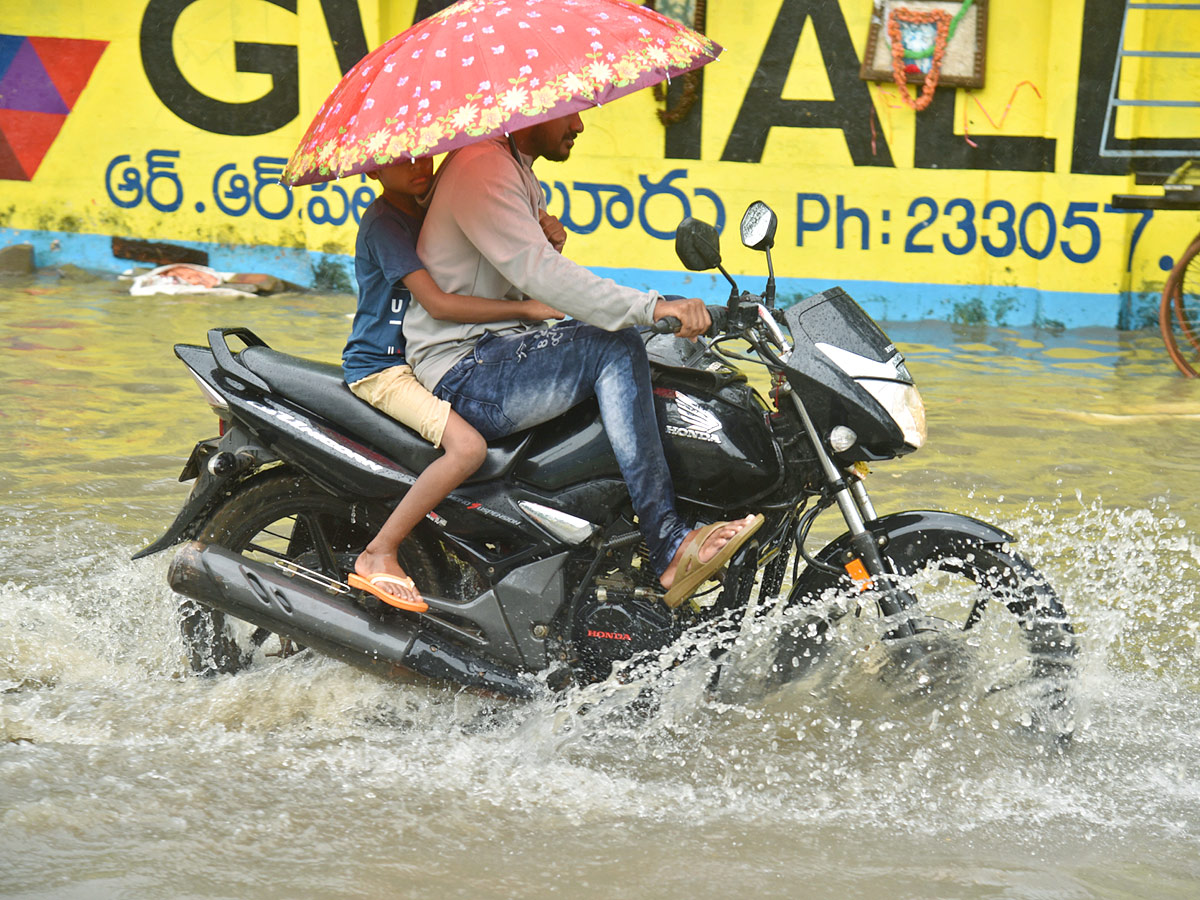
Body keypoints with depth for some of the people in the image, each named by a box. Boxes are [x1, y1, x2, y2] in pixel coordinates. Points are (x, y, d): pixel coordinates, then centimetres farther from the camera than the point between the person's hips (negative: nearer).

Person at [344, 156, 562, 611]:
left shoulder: (426, 213, 13)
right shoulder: (383, 223, -16)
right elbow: (438, 302, -26)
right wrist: (526, 309, -27)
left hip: (424, 358, 9)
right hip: (379, 368, -9)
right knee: (468, 446, -29)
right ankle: (378, 556, -22)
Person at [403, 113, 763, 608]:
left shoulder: (518, 171, 20)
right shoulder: (481, 167, -14)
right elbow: (536, 272, -26)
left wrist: (549, 238, -2)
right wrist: (651, 307, -32)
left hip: (502, 351, 10)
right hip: (464, 372, -10)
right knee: (617, 349, -24)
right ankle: (668, 544, -27)